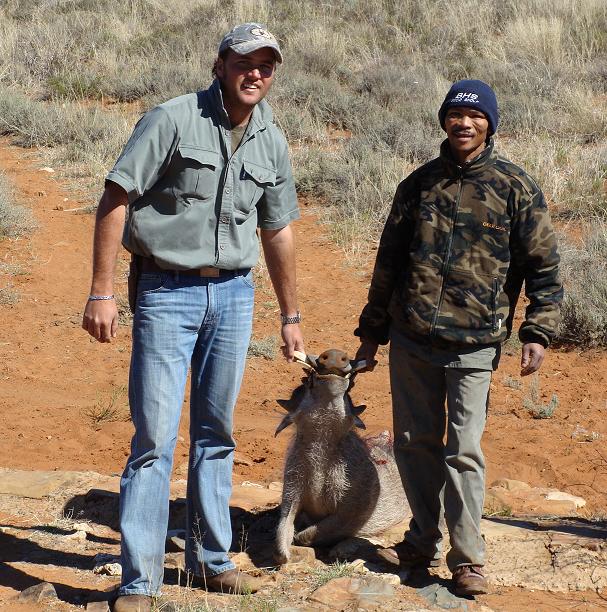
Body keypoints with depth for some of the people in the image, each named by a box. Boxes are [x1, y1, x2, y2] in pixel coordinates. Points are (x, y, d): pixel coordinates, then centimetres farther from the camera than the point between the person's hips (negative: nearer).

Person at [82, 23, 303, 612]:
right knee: (155, 436, -7)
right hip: (167, 292, -5)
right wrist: (102, 292, -17)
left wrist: (290, 315, 21)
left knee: (216, 432, 13)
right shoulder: (173, 119, -9)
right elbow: (114, 200, -11)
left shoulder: (271, 142, 8)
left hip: (234, 296, 5)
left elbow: (277, 231, 18)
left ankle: (211, 559, 26)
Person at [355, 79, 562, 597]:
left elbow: (543, 265, 1)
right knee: (414, 444, 10)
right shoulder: (419, 184, 11)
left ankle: (468, 559, 3)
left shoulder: (514, 186, 1)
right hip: (410, 340, 4)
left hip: (474, 343, -4)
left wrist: (538, 331, -8)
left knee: (463, 450, -6)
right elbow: (389, 262, 17)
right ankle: (423, 541, 24)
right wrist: (371, 331, 17)